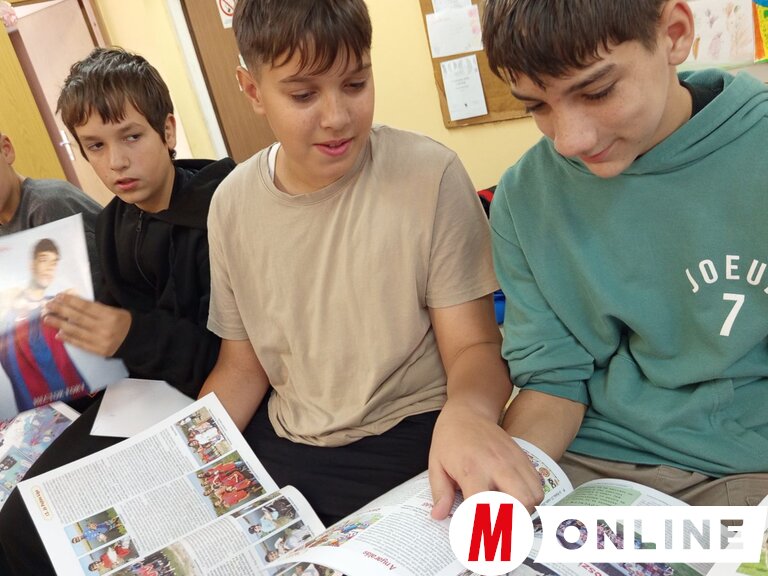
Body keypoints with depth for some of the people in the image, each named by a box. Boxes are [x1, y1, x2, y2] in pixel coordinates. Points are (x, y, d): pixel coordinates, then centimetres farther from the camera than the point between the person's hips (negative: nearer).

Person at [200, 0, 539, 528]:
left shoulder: (431, 176, -13)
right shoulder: (232, 204, -1)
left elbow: (473, 348, -10)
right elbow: (242, 366, 8)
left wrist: (467, 412, -32)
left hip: (410, 444, -3)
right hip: (282, 444, 4)